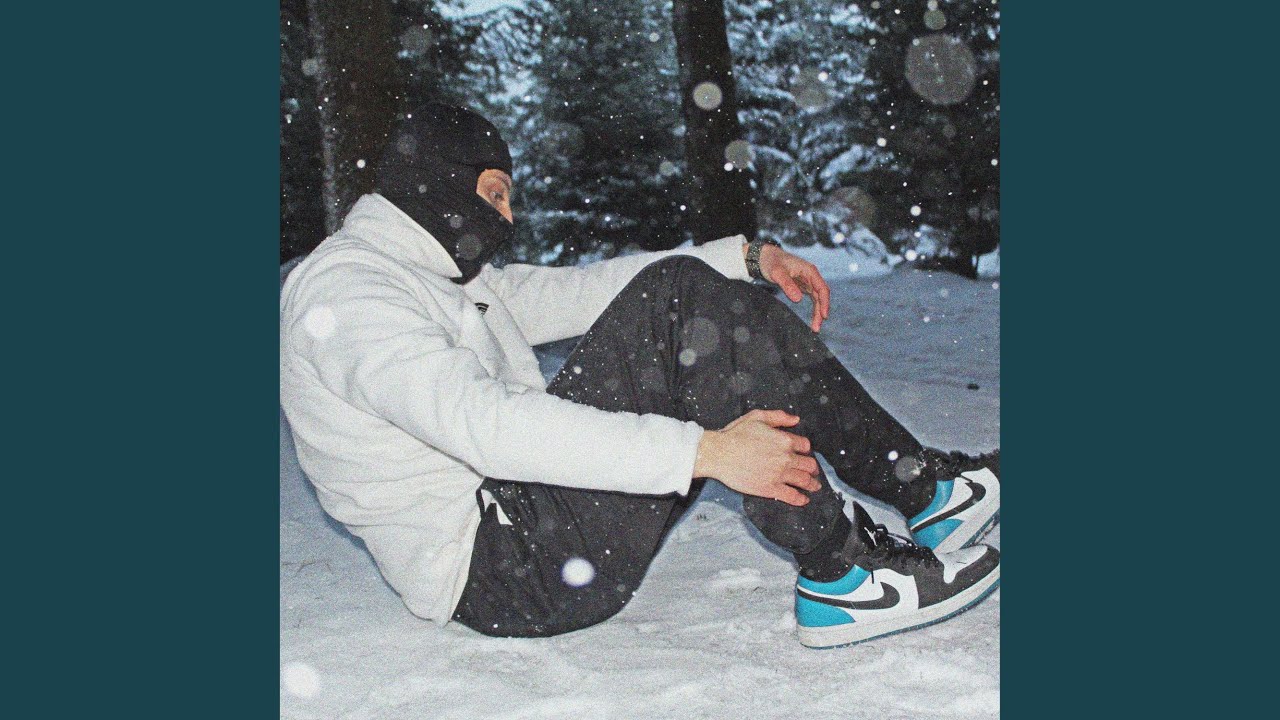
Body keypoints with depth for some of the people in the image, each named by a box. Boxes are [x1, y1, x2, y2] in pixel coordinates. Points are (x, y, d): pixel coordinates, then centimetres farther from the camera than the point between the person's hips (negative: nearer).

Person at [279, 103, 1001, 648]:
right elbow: (484, 424, -27)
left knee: (689, 294, 2)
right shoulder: (344, 289, -13)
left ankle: (925, 484, 2)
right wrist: (703, 452, -31)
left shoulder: (452, 274, 20)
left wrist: (748, 257, 9)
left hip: (532, 511, 10)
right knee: (677, 303, -20)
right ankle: (840, 572, -17)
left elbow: (582, 288, 20)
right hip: (499, 571, -10)